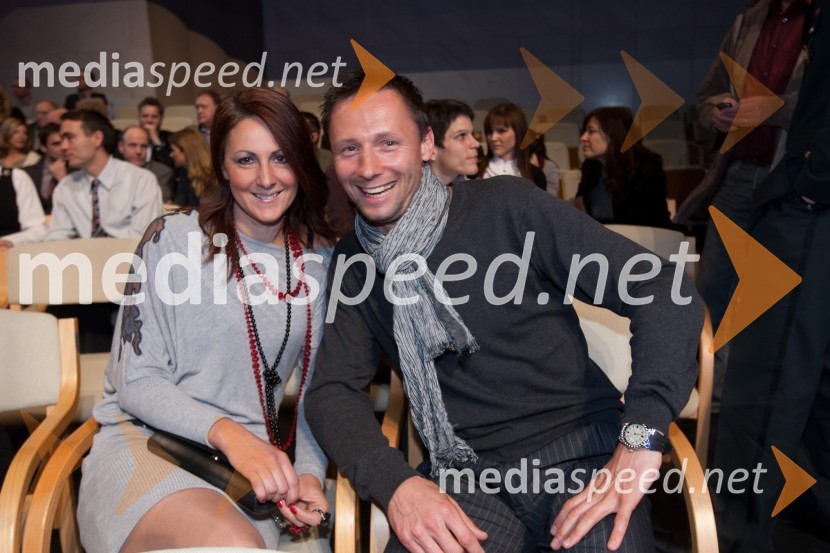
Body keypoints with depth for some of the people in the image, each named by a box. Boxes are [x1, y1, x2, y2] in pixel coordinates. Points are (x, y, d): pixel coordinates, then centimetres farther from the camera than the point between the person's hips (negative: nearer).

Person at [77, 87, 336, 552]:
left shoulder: (320, 259, 6)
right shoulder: (174, 238, -5)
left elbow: (316, 385, 10)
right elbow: (136, 382, -5)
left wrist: (310, 473, -6)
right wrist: (225, 431, -21)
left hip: (250, 464, 3)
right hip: (145, 444, -2)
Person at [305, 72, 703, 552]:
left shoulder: (507, 207, -8)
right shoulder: (354, 262, 7)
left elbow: (665, 292, -11)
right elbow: (333, 390, 3)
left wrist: (641, 442, -22)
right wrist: (395, 483, -16)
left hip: (581, 452, -2)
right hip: (466, 472, 3)